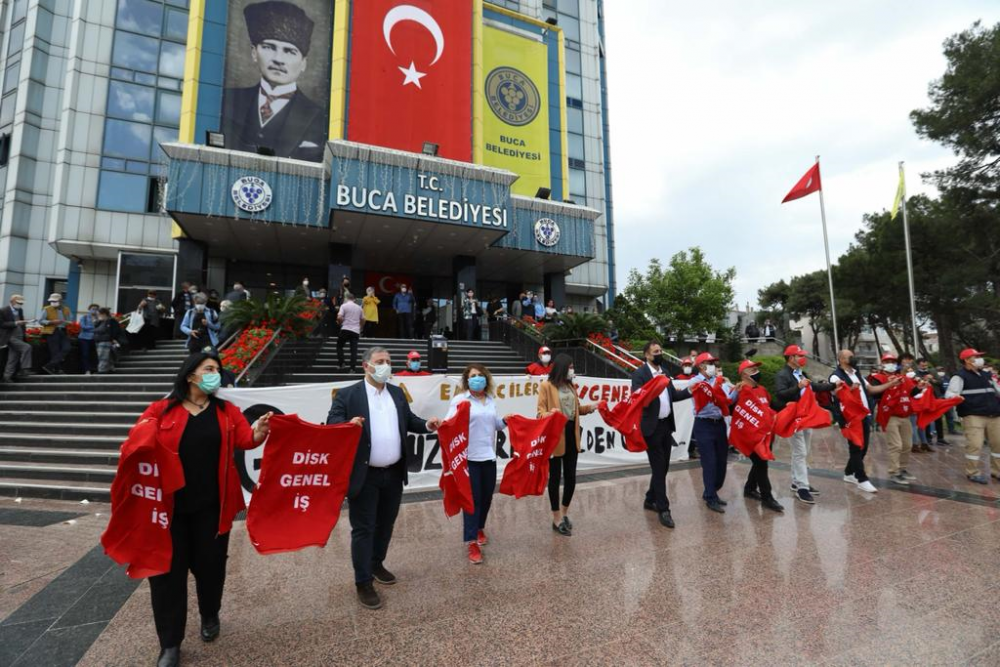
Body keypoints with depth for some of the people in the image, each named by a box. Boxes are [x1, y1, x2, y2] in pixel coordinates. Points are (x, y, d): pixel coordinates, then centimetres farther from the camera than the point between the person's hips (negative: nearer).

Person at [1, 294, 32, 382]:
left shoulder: (20, 310, 12)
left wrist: (24, 332, 10)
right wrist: (15, 323, -25)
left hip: (19, 337, 7)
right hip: (10, 337, -7)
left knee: (13, 358, 7)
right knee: (27, 347, -27)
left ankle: (7, 376, 14)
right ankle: (24, 369, -23)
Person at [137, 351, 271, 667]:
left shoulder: (227, 411, 2)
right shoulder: (161, 409, -2)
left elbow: (245, 440, -7)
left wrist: (260, 431, -29)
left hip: (212, 504, 1)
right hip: (169, 503, -1)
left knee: (209, 563, 13)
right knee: (168, 570, 7)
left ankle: (210, 616, 41)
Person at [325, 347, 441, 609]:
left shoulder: (397, 393, 8)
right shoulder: (348, 394, -8)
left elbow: (409, 420, 14)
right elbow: (331, 423, -12)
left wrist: (427, 425, -5)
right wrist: (348, 424, -33)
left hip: (393, 473, 6)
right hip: (364, 475, -5)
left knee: (385, 524, 20)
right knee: (363, 529, 6)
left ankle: (376, 564, 42)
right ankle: (363, 583, 21)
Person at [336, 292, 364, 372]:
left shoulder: (344, 305, -1)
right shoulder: (359, 307, 14)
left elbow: (339, 317, -12)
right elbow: (363, 320, 18)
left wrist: (340, 323, 8)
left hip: (345, 329, -3)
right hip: (356, 331, 3)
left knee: (339, 346, 16)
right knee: (354, 350, 2)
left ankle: (341, 364, 11)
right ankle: (353, 368, -4)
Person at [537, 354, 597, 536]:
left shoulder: (571, 386, 13)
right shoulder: (546, 386, -8)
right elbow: (540, 411, -11)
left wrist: (590, 408, 3)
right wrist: (549, 414, -31)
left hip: (572, 434, 7)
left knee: (571, 476, 13)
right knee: (555, 477, 6)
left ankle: (565, 512, 35)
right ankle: (557, 519, 21)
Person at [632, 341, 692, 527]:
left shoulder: (664, 372, 13)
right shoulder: (640, 373, -11)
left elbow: (673, 395, 14)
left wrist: (690, 391, 1)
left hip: (666, 425, 8)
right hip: (652, 427, -8)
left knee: (663, 467, 15)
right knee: (658, 468, -2)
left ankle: (650, 500, 31)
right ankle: (663, 509, 7)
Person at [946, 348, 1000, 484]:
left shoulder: (987, 374, 17)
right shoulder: (960, 376, -5)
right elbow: (949, 393, -13)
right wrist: (955, 397, -34)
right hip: (973, 416, -7)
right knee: (974, 444, -9)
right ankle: (973, 473, 3)